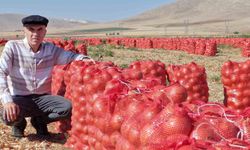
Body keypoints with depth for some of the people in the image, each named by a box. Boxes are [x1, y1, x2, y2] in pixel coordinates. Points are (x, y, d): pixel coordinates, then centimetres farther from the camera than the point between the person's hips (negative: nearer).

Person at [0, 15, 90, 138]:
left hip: (42, 98, 3)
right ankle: (19, 123, 7)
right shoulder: (12, 47, -9)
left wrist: (84, 59, -23)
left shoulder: (51, 49, 0)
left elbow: (71, 56, 3)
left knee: (68, 108, -23)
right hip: (19, 98, -2)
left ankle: (39, 120, 8)